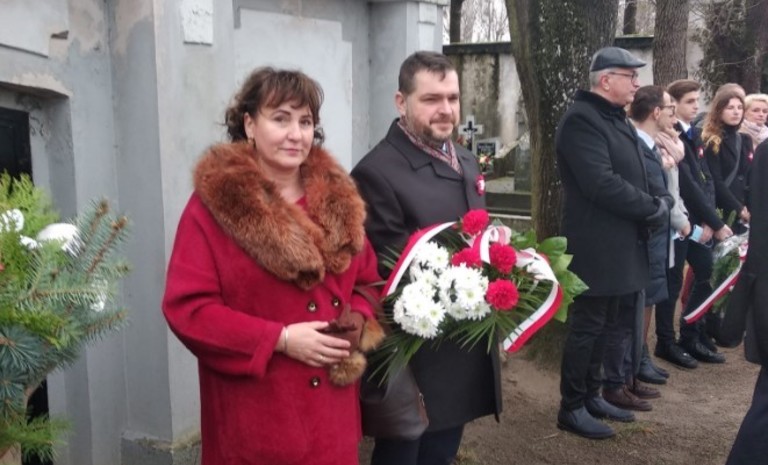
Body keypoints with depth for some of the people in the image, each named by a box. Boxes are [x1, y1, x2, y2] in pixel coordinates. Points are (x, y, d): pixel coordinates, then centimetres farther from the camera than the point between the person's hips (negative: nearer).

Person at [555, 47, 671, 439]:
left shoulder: (616, 119, 15)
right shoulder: (582, 120, -17)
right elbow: (602, 184, -25)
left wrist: (651, 208, -1)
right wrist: (655, 210, -16)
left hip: (617, 244, 9)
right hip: (596, 246, -9)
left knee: (601, 325, 16)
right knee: (586, 326, 0)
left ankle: (591, 396, 29)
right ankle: (571, 408, 12)